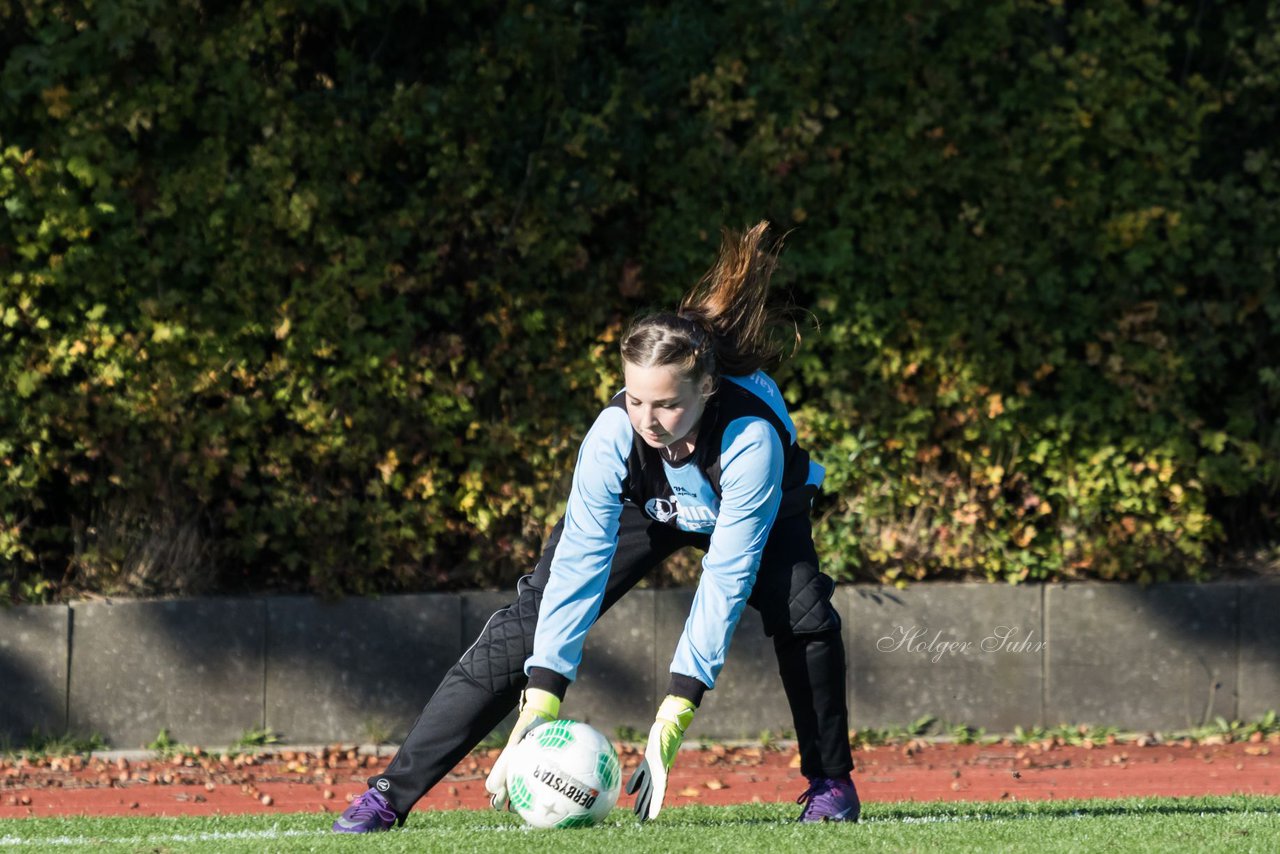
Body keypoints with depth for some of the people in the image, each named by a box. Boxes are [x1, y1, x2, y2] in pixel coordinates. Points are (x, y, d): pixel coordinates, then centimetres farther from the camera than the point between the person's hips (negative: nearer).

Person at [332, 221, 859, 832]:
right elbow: (578, 565, -38)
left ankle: (829, 782, -5)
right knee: (525, 625, -13)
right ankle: (391, 792, -12)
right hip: (644, 507, 1)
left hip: (757, 512, -1)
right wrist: (538, 707, -46)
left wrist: (674, 718, -47)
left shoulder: (750, 437, -43)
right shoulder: (613, 433, -37)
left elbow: (726, 579, -42)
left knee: (803, 614, -29)